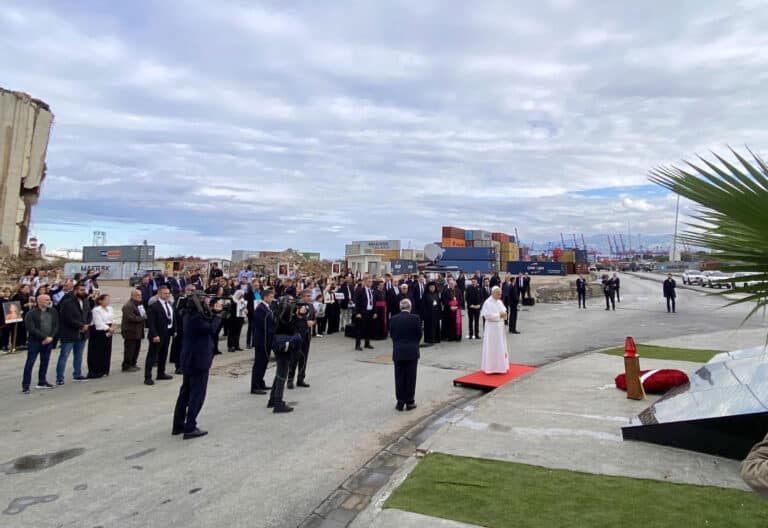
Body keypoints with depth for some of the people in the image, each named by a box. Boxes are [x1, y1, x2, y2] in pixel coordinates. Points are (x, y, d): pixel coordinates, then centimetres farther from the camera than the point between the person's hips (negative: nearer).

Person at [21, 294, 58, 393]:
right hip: (35, 342, -5)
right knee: (29, 364, -3)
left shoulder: (53, 311, 6)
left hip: (48, 342, 5)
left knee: (45, 362, 12)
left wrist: (51, 337, -8)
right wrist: (44, 338, -16)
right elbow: (31, 329, -15)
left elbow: (56, 326, 6)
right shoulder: (31, 314, -8)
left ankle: (42, 382, 25)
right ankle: (25, 386, 2)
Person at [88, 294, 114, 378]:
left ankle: (104, 370, 19)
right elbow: (99, 323, -16)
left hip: (108, 333, 7)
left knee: (107, 352, 9)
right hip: (98, 333, -7)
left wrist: (110, 330, -5)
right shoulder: (96, 310, -11)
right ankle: (95, 371, 3)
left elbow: (111, 320, 9)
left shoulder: (110, 309, 11)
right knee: (97, 353, -4)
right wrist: (108, 328, -15)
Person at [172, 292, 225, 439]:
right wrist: (217, 314, -8)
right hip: (199, 359, -9)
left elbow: (205, 324, 13)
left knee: (185, 392, 16)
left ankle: (178, 425, 24)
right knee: (197, 394, -1)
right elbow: (211, 329, -18)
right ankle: (190, 428, 3)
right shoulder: (197, 316, -20)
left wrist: (214, 312, 6)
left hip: (188, 358, 9)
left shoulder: (189, 314, 8)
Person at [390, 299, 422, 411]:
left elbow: (391, 334, 4)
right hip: (412, 352, -1)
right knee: (410, 378, 6)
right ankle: (410, 402, 11)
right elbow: (419, 334, 0)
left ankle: (400, 402, 12)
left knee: (399, 378, 8)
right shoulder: (415, 318, -8)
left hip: (398, 352, 1)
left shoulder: (393, 319, -3)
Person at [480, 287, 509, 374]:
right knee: (492, 347, -1)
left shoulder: (499, 302, 10)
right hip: (492, 327, -8)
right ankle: (491, 367, 7)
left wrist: (504, 314, -6)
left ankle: (500, 366, 24)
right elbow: (487, 315, -20)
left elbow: (504, 312, 17)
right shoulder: (488, 302, -13)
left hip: (500, 327, 8)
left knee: (501, 346, 13)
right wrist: (499, 315, -15)